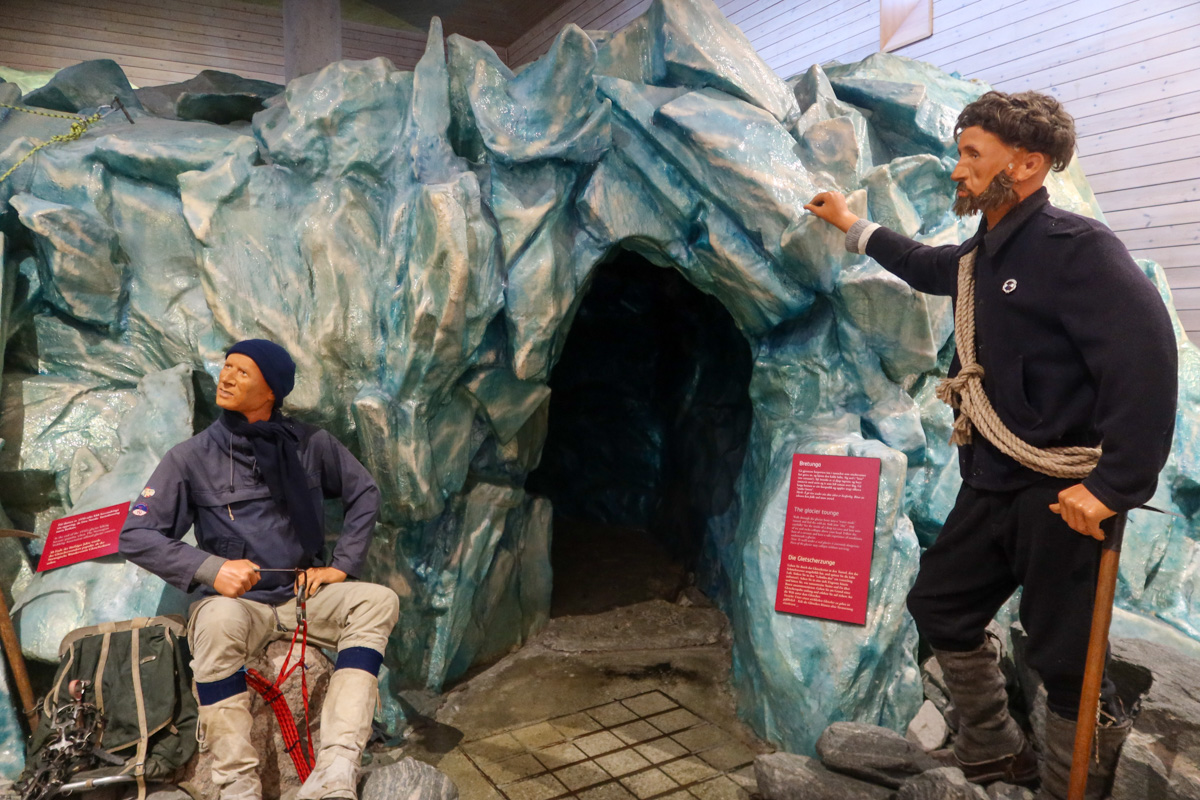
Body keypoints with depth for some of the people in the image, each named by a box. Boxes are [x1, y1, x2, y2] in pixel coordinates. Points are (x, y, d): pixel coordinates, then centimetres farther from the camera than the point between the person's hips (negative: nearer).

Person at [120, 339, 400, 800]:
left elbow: (364, 493, 12)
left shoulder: (308, 445, 2)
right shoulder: (192, 457, -2)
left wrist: (342, 566, 1)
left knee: (378, 601, -25)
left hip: (304, 595, 2)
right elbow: (135, 535, -4)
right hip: (237, 601, -2)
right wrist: (210, 568, -19)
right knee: (219, 620, -36)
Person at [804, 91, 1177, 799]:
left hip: (1060, 493, -9)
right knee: (941, 606, 17)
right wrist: (852, 225, 37)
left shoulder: (1077, 248, -17)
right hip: (994, 483, 9)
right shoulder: (982, 255, 10)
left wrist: (1113, 487, -26)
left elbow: (1146, 361, -25)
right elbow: (926, 267, 33)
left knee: (1066, 659, 0)